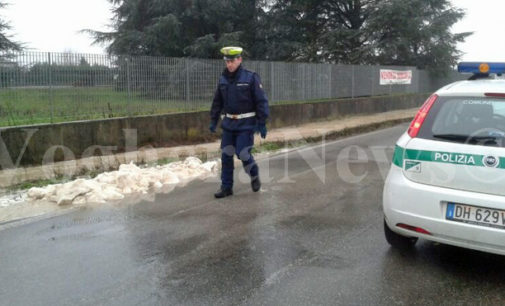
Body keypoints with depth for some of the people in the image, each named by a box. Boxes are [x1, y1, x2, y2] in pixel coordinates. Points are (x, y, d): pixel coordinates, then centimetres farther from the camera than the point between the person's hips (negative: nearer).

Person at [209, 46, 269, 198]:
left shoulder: (251, 78, -10)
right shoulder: (223, 79, 5)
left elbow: (261, 101, -10)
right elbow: (217, 102, 14)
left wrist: (262, 123, -13)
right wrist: (213, 121, 12)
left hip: (246, 124, -5)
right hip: (228, 123, 5)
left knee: (243, 153, -11)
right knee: (226, 155, 3)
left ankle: (254, 175, 19)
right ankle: (226, 187, 13)